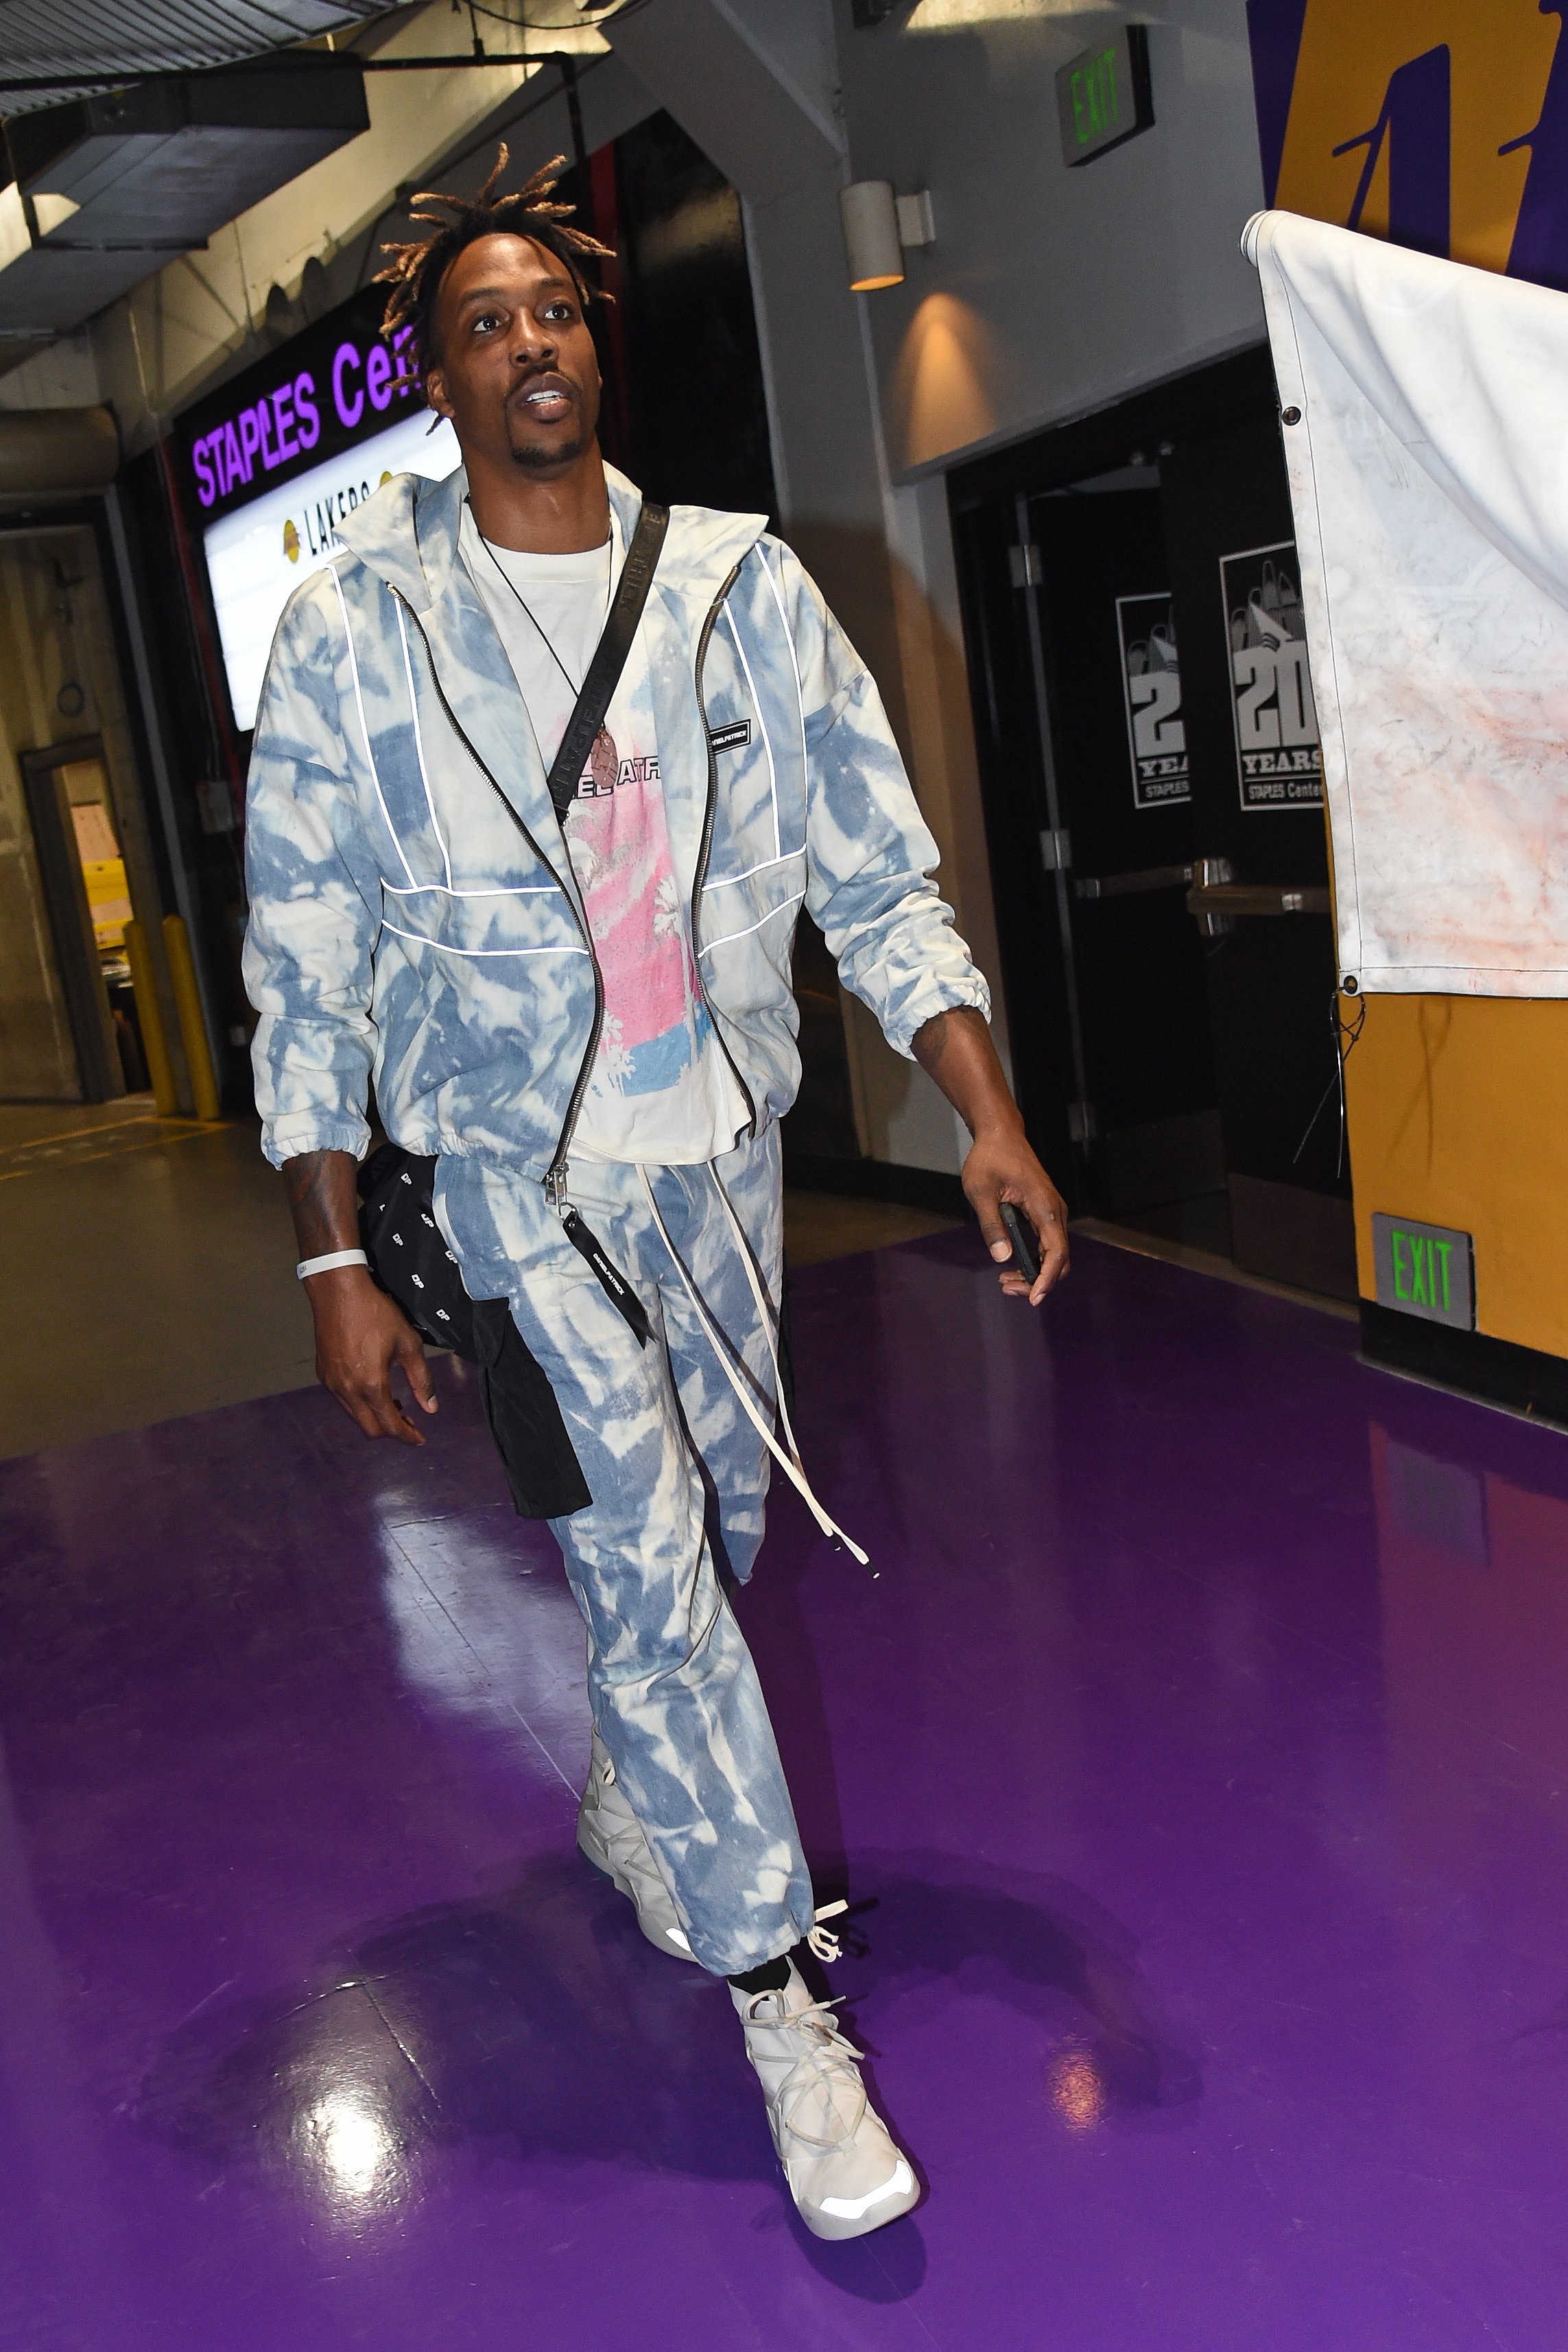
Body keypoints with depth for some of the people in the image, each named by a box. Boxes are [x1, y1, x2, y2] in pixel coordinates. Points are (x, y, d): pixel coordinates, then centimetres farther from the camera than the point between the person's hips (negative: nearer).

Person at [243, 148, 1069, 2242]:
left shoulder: (741, 586, 1)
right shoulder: (357, 627, -7)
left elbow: (878, 873, 1)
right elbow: (303, 967, -5)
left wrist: (989, 1116, -11)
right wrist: (337, 1267, -9)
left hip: (724, 1145, 4)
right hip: (512, 1168, -3)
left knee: (713, 1530, 16)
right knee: (645, 1561, -7)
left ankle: (628, 1797, 46)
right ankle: (782, 2002, 9)